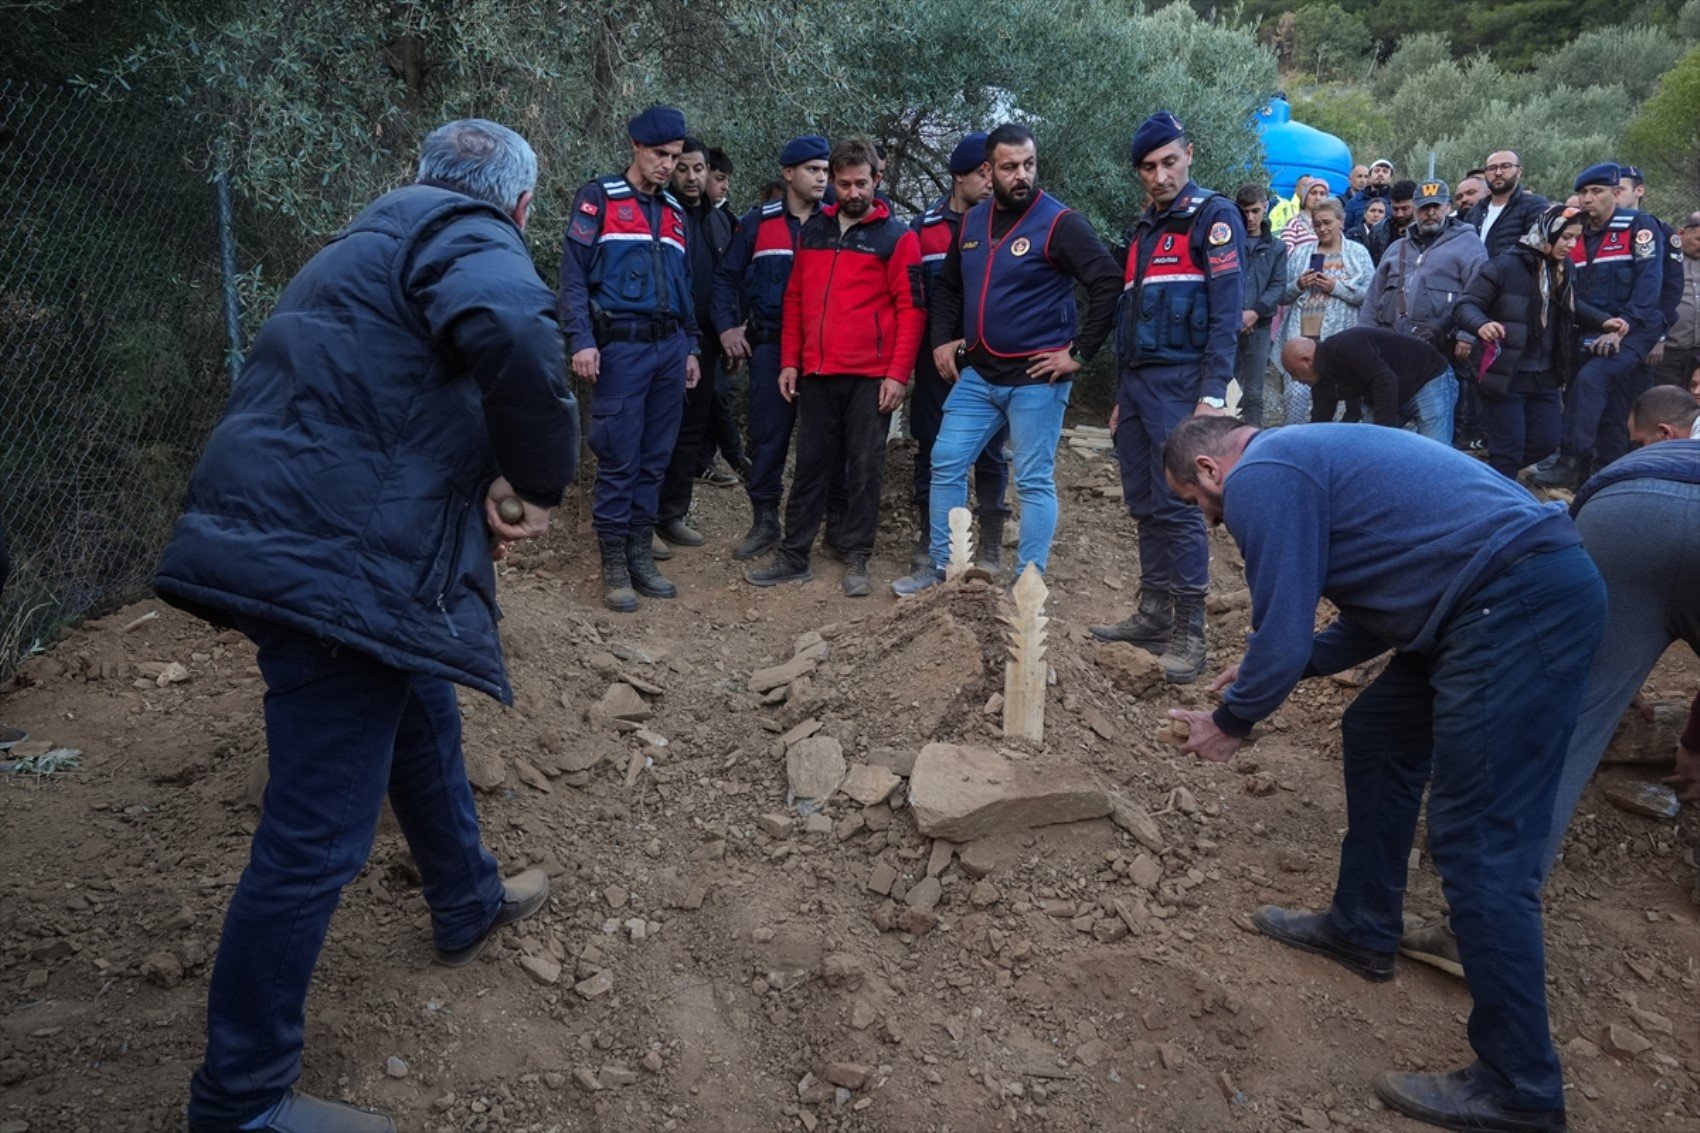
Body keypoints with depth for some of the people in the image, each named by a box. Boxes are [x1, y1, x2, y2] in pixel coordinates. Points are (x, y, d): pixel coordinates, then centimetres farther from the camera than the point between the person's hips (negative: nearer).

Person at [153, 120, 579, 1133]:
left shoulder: (381, 239, 24)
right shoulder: (471, 235, -8)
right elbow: (517, 342, -31)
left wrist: (487, 484, 12)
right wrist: (540, 483, -16)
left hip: (292, 535, 11)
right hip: (340, 565, -11)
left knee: (422, 717, 28)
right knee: (320, 835, -4)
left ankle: (471, 905, 49)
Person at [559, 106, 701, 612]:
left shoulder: (674, 210, 18)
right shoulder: (598, 198, 0)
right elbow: (574, 273, -6)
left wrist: (690, 347, 17)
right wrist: (581, 341, -15)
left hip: (669, 348, 6)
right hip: (620, 347, -6)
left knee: (654, 458, 8)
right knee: (618, 460, -5)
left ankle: (641, 555, 16)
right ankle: (614, 567, 4)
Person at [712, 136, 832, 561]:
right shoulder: (758, 221, 5)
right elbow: (727, 276, 10)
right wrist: (727, 325, 0)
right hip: (770, 346, 1)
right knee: (768, 435, 3)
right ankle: (765, 521, 13)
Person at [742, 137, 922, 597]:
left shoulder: (897, 236, 0)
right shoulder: (813, 231, 13)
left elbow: (910, 309, -5)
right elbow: (795, 300, 16)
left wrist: (898, 374, -12)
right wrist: (790, 362, 8)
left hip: (871, 377, -4)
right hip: (816, 374, 4)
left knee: (865, 469, 3)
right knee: (810, 465, 8)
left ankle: (856, 561, 13)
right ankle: (793, 557, 14)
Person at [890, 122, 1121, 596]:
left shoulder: (1060, 223, -10)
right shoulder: (972, 221, 9)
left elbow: (1109, 283, -16)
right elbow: (946, 285, 23)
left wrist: (1079, 353, -16)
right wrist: (942, 339, 10)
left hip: (1036, 379, -6)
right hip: (977, 374, 6)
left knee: (1034, 482, 1)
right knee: (946, 466, 7)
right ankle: (941, 567, 21)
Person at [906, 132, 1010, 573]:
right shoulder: (924, 227, 6)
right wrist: (923, 346, -1)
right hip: (937, 356, 1)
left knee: (990, 452, 4)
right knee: (931, 448, 7)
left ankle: (990, 543, 14)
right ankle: (929, 537, 19)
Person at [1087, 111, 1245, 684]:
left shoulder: (1213, 217, -4)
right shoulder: (1144, 229, 20)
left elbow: (1226, 313, -12)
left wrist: (1212, 395, -20)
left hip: (1181, 383, -8)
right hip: (1136, 382, 8)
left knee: (1177, 505, -10)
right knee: (1144, 505, 8)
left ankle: (1189, 633, -5)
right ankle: (1153, 615, 16)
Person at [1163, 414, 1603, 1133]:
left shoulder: (1257, 478, -8)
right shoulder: (1307, 456, 23)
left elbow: (1283, 636, -10)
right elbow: (1381, 606, 26)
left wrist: (1232, 721, 7)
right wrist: (1266, 669, 25)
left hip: (1520, 609, -11)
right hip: (1535, 591, 11)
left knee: (1479, 849, -5)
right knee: (1376, 735, 22)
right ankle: (1362, 930, 37)